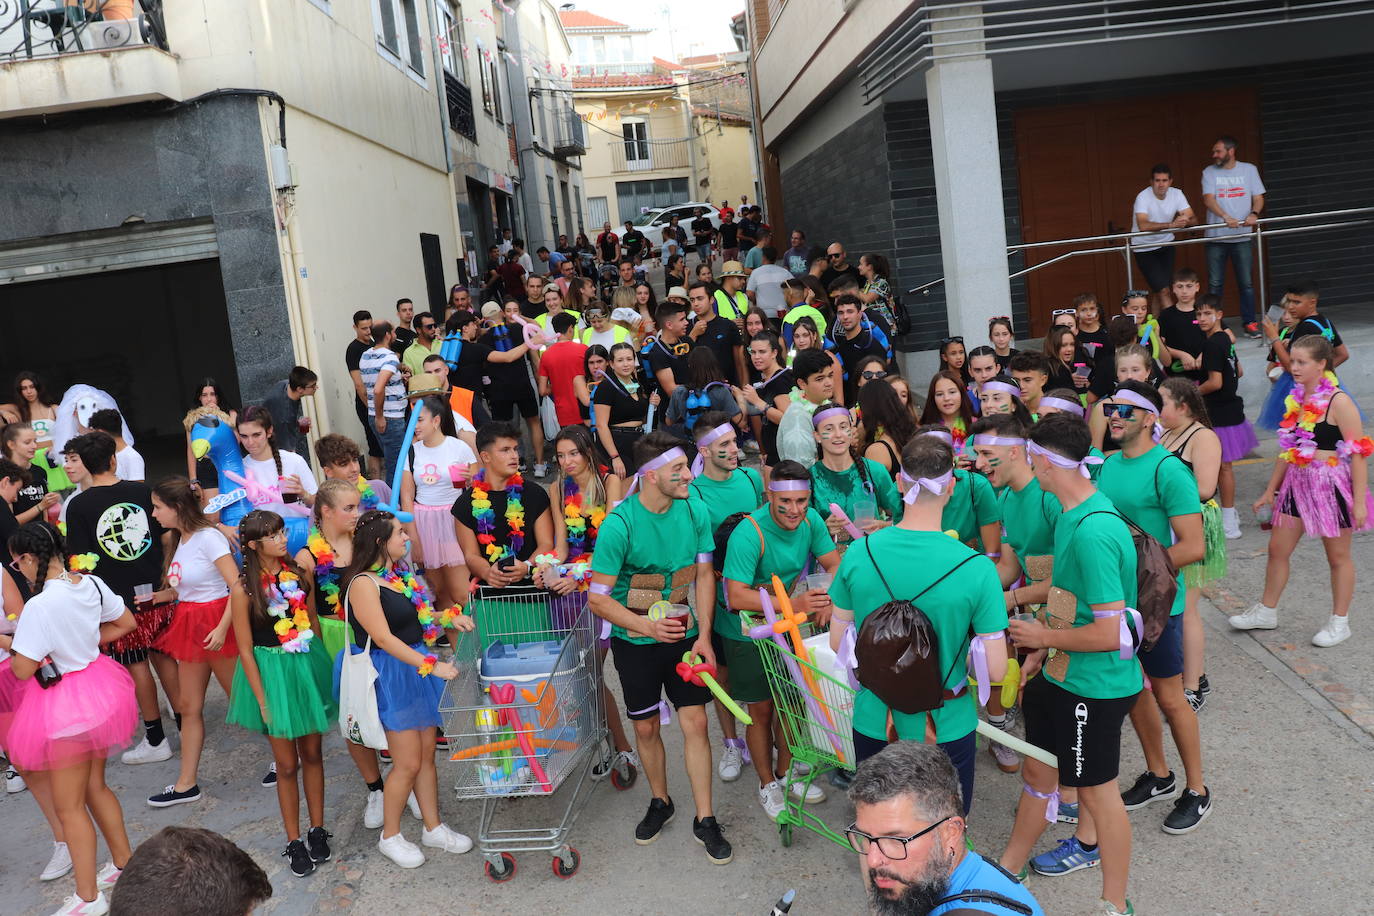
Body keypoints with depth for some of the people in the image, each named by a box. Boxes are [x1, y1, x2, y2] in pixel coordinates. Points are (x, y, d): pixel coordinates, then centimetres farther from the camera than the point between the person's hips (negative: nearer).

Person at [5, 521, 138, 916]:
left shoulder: (39, 606, -27)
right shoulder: (92, 584, -5)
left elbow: (22, 670, -22)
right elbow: (126, 623, 10)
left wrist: (13, 647, -2)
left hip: (64, 706, -8)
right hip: (96, 687, 8)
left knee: (68, 806, 8)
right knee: (94, 786, 25)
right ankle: (124, 863, 36)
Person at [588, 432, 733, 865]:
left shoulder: (693, 512, -9)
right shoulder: (619, 524, -22)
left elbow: (704, 575, 1)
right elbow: (599, 598, -19)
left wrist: (704, 636, -7)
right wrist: (649, 627, -30)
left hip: (684, 636, 2)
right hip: (635, 642, -2)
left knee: (695, 722, 0)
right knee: (646, 727, 12)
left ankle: (705, 819, 14)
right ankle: (660, 802, 36)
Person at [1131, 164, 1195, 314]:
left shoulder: (1176, 194, -5)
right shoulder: (1143, 197, -21)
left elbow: (1193, 219, -9)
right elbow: (1143, 225, -38)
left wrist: (1185, 221, -34)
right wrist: (1171, 224, -46)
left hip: (1165, 245, 5)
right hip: (1144, 248, -5)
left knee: (1160, 291, 10)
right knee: (1163, 291, -11)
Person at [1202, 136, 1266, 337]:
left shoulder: (1249, 169, 9)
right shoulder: (1209, 172, 4)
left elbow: (1258, 197, 7)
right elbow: (1208, 199, -8)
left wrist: (1254, 214, -15)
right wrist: (1226, 217, -24)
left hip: (1242, 236, 1)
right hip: (1215, 237, -1)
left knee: (1246, 283, 1)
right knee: (1215, 283, 0)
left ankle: (1249, 323, 8)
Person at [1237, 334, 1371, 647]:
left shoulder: (1339, 402, -16)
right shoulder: (1296, 400, 5)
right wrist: (1270, 490, 16)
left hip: (1331, 486, -7)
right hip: (1297, 484, 7)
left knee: (1338, 556, 9)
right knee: (1277, 548, 13)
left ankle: (1340, 622, 22)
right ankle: (1266, 611, 29)